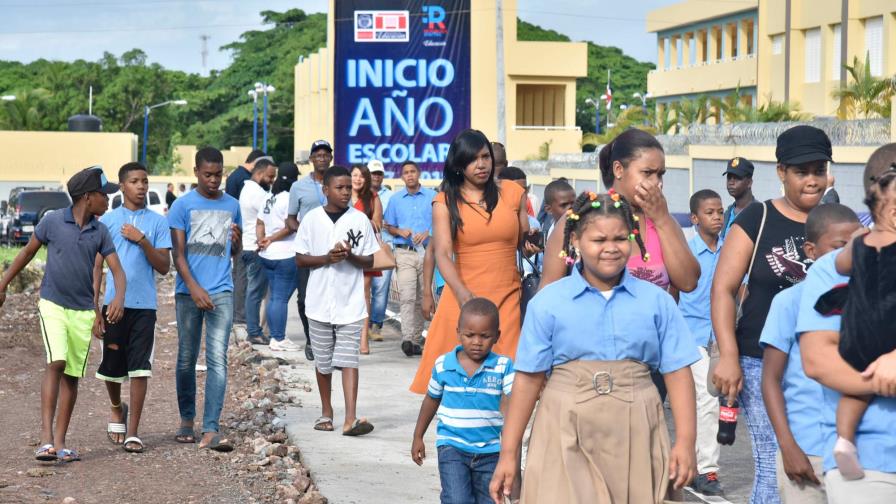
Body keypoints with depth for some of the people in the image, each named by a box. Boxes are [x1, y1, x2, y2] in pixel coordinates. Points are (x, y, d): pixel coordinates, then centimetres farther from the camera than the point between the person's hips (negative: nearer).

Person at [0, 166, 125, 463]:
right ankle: (46, 437, -22)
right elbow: (27, 253, 7)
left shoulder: (100, 232, 3)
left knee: (72, 375, 5)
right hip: (52, 304, -4)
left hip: (83, 312, 4)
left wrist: (119, 298, -19)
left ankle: (60, 442, 12)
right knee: (56, 363, -20)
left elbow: (117, 270, 1)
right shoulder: (53, 221, -6)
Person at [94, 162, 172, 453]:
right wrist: (94, 306, -2)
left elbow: (164, 267, 1)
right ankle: (117, 411, 38)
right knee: (112, 366, 9)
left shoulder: (157, 222, 5)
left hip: (144, 305, -1)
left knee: (140, 369, -6)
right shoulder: (107, 220, 5)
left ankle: (132, 432, -1)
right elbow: (97, 265, 5)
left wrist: (142, 240, -13)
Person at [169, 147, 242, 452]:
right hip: (188, 292, -1)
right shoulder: (183, 205, 0)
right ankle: (187, 420, 25)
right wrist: (194, 288, -15)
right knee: (186, 360, 8)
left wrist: (236, 240, -5)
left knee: (218, 361, -8)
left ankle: (211, 430, -11)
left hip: (221, 292, 1)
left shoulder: (232, 206, 10)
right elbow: (178, 253, -3)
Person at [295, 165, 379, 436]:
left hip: (350, 303, -1)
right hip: (320, 301, 1)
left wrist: (351, 256, -15)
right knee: (323, 361, 11)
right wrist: (327, 258, -14)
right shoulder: (312, 219, 1)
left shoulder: (360, 219, 1)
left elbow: (369, 261, 6)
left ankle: (350, 418, -15)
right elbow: (300, 260, 2)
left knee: (349, 360, -8)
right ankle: (326, 412, 26)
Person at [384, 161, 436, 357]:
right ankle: (407, 339, -22)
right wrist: (400, 231, -5)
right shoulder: (395, 199, 10)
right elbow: (389, 226, 16)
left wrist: (427, 233, -11)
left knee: (421, 299, 5)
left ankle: (417, 339, 12)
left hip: (426, 252, 1)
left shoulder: (432, 197, 6)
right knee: (407, 297, -14)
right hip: (405, 253, -1)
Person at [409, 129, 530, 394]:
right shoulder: (445, 203, 2)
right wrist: (463, 294, -24)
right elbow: (443, 254, -10)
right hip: (464, 297, -1)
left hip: (508, 298, 1)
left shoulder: (513, 193, 8)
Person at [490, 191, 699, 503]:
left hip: (636, 437, 2)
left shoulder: (657, 301, 3)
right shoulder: (548, 303, -1)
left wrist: (685, 442, -5)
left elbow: (677, 373, 4)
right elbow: (528, 378, 0)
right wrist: (508, 453, -1)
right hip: (567, 438, -1)